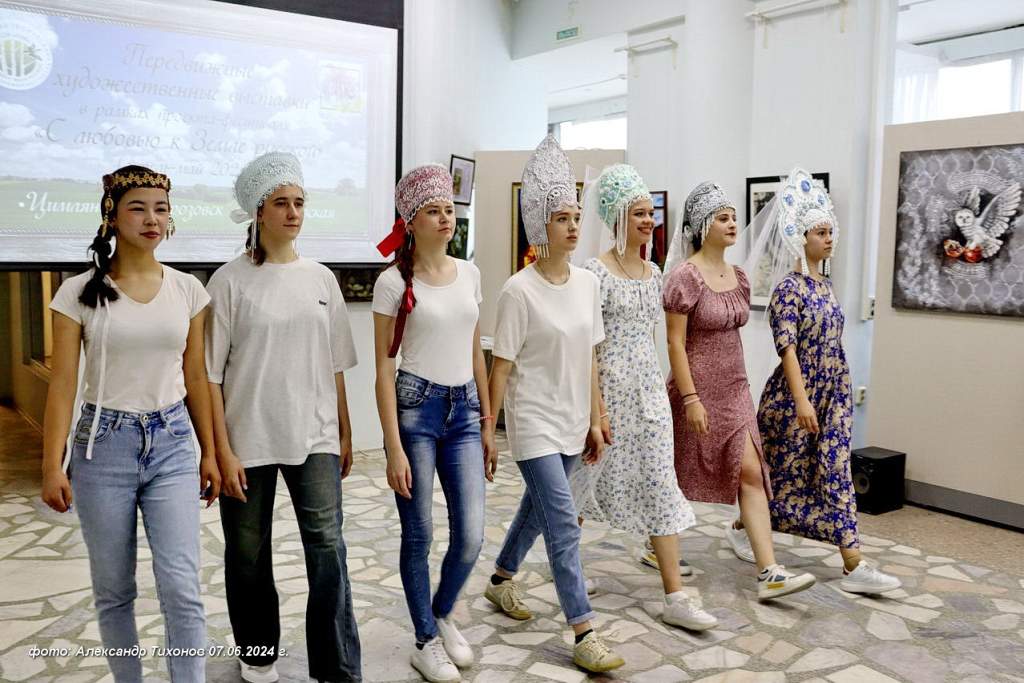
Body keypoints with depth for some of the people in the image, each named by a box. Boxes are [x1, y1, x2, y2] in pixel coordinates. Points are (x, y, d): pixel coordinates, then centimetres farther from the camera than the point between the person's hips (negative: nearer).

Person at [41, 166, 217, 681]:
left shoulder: (187, 289, 3)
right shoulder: (79, 292, -3)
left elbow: (195, 377, 8)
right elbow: (62, 384, -4)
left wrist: (209, 452, 9)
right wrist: (53, 466, -9)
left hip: (172, 445, 1)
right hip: (104, 445, -1)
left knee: (181, 587, -5)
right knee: (113, 590, 11)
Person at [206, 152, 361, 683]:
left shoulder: (320, 278, 6)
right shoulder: (230, 281, -5)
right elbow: (210, 373, -6)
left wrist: (344, 433, 11)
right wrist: (222, 451, -10)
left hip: (314, 438, 2)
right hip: (249, 441, -2)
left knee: (327, 546, -5)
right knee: (248, 553, 11)